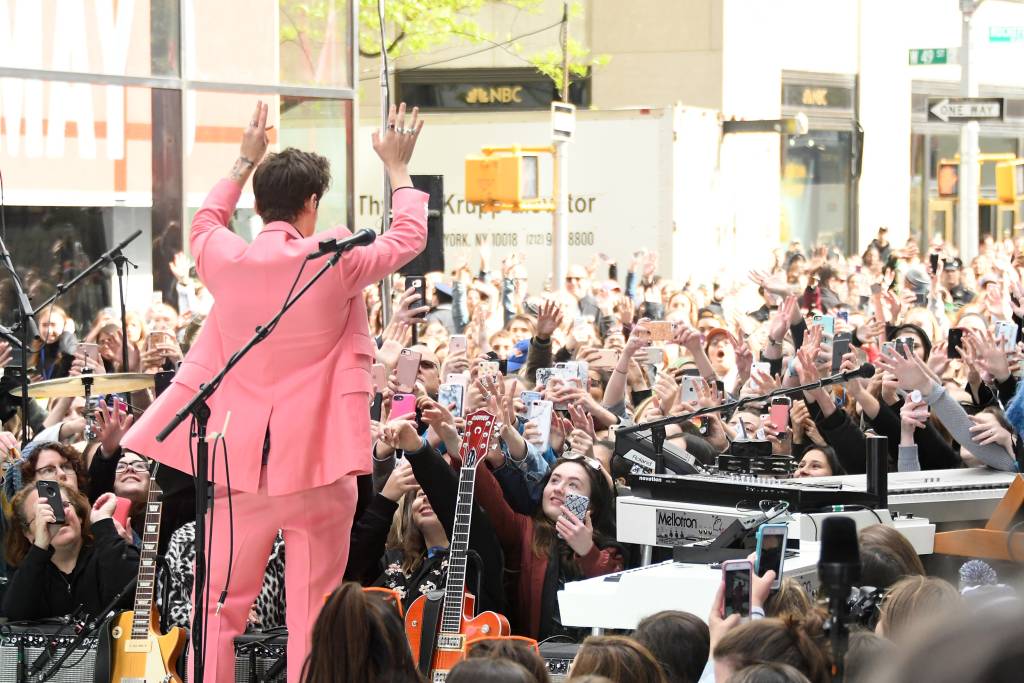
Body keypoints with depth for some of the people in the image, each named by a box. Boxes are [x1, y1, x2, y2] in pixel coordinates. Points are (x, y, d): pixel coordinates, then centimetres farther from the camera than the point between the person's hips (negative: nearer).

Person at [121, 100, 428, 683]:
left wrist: (245, 160, 35)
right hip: (317, 461, -3)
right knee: (312, 613, 1)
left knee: (220, 609, 10)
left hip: (238, 459, 3)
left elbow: (205, 222, 27)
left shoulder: (225, 259, 1)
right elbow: (410, 237, 10)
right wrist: (397, 167, 22)